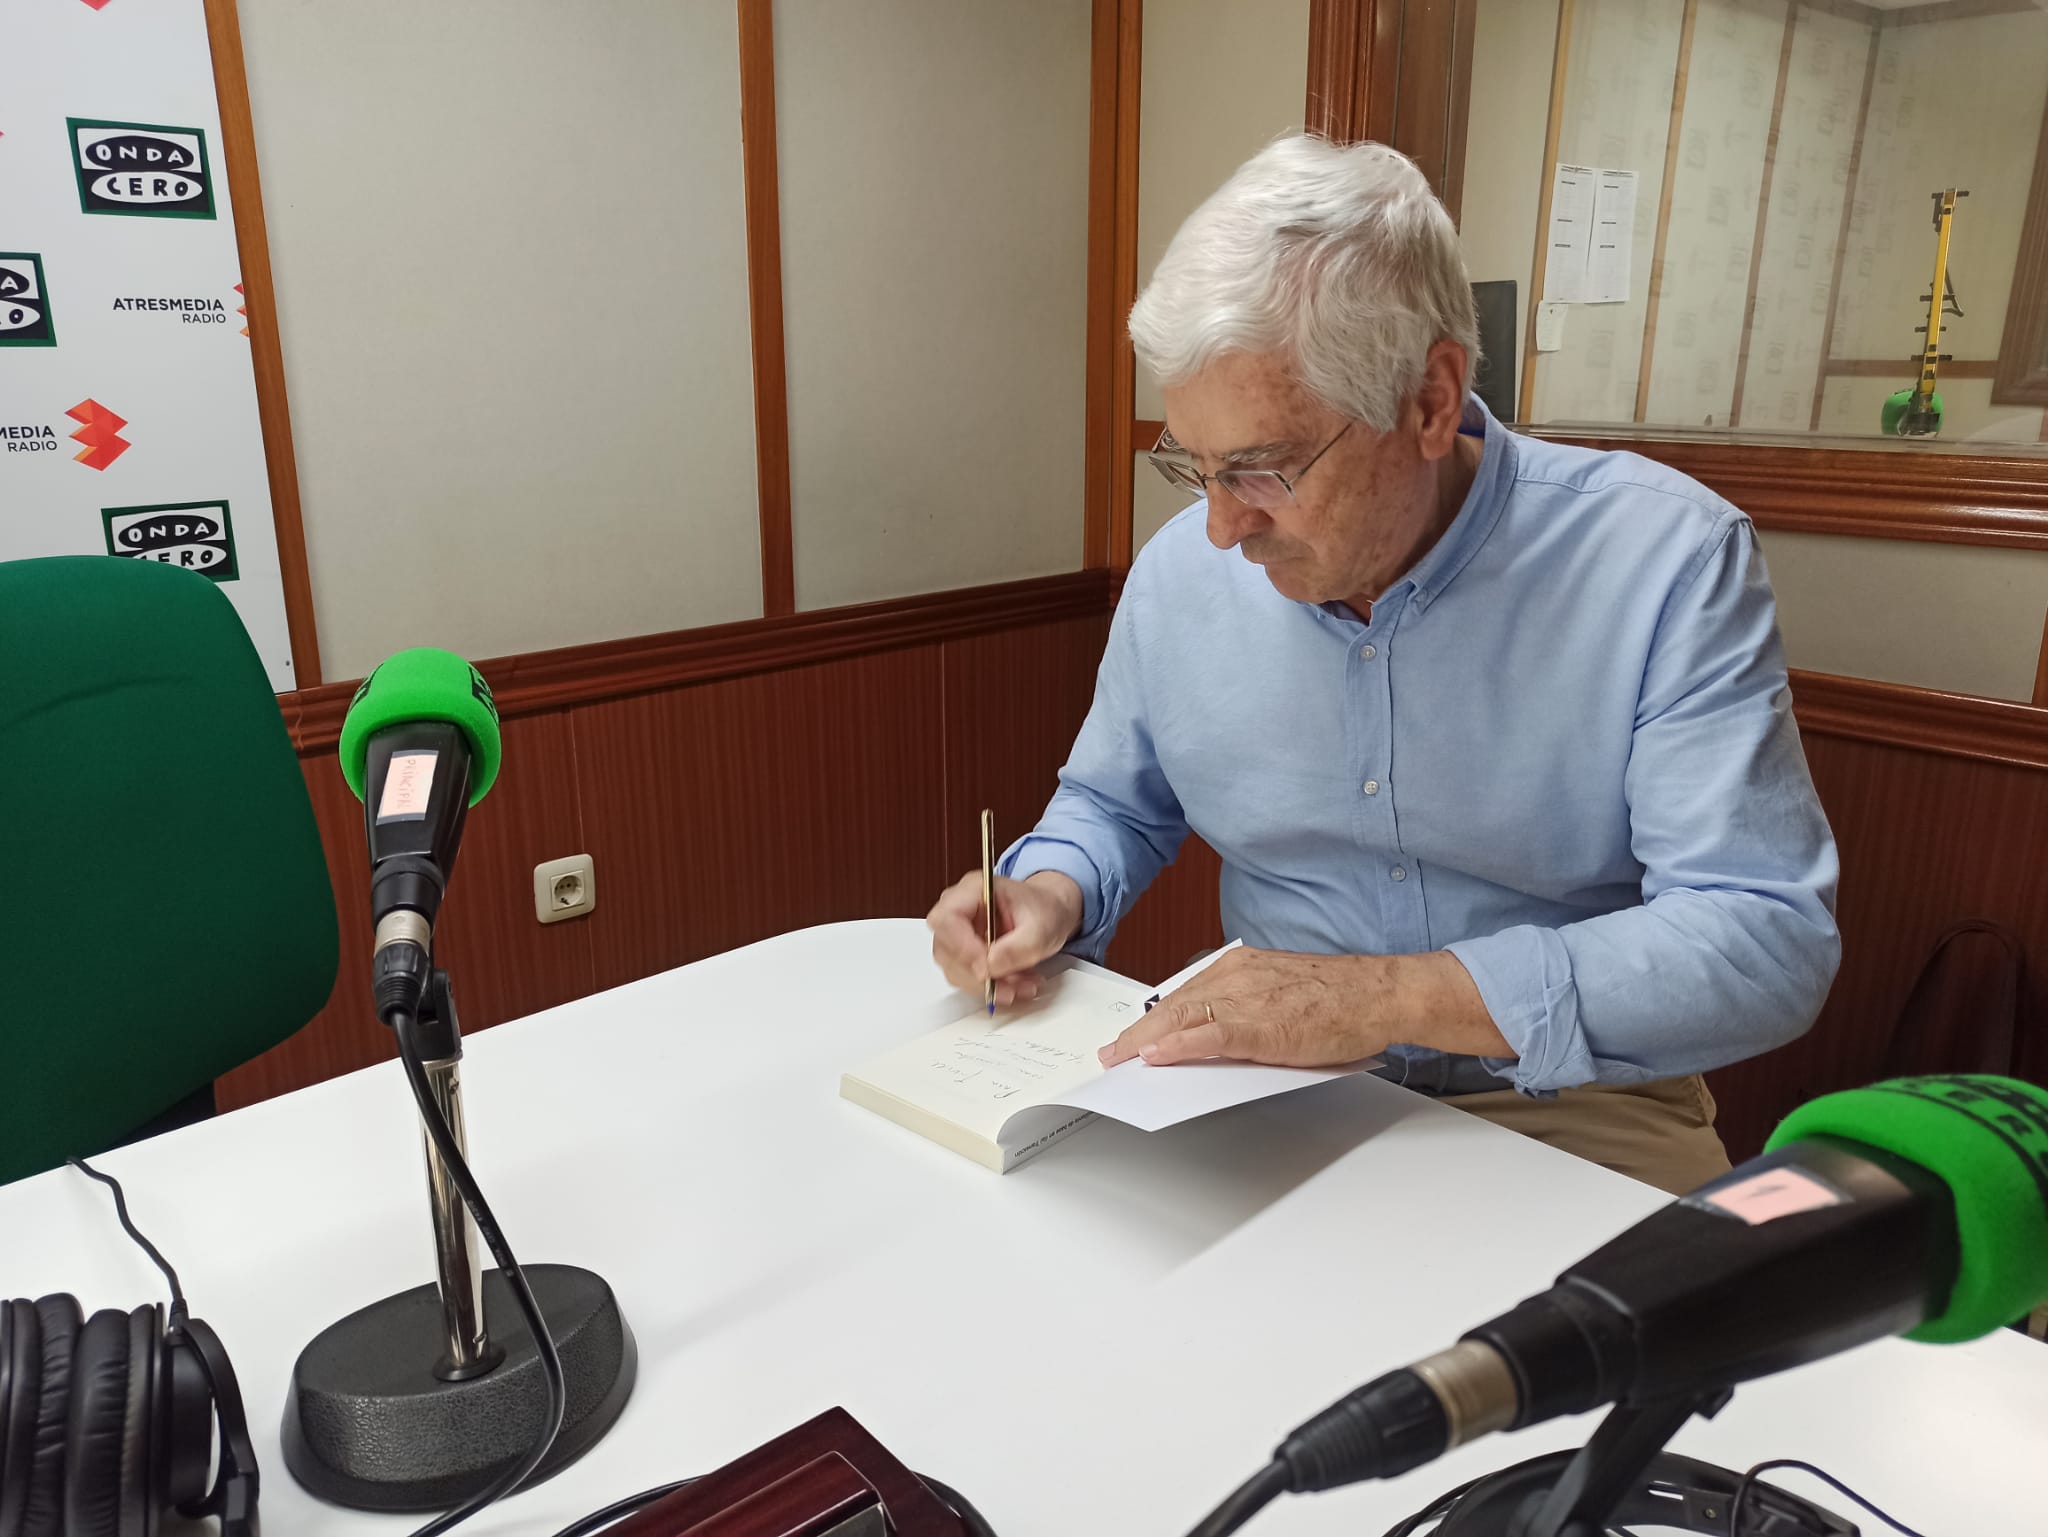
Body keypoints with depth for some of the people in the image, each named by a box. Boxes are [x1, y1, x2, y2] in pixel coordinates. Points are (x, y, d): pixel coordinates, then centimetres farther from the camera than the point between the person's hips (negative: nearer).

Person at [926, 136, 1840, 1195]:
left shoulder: (1669, 561, -15)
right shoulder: (1181, 570, -3)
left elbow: (1769, 936, -20)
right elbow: (1114, 801, 14)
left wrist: (1392, 996, -30)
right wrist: (1050, 894, -10)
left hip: (1562, 1108, -1)